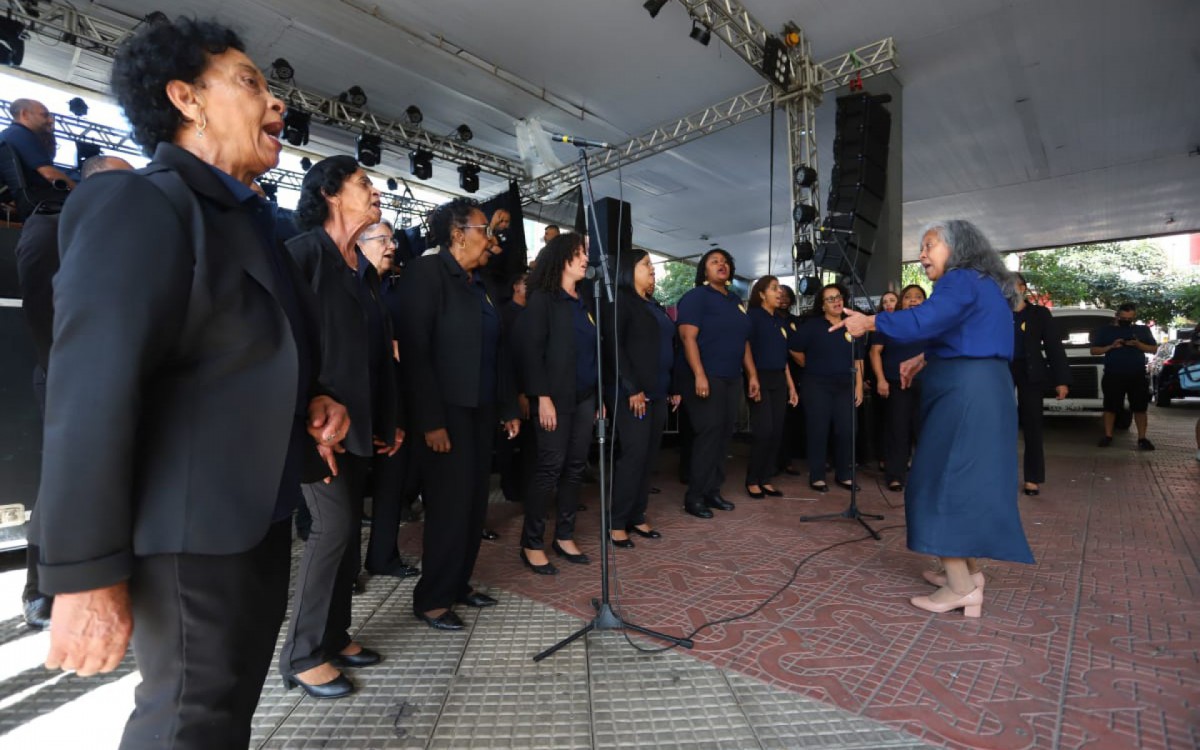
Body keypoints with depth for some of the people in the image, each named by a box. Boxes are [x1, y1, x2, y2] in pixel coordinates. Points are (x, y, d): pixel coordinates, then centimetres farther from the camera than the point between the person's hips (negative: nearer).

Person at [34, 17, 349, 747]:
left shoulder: (252, 222, 14)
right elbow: (92, 394, -20)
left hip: (257, 518, 9)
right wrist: (88, 573, -20)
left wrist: (315, 401, 1)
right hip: (192, 532, -8)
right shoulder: (135, 203, -13)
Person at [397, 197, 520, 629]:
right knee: (450, 506, 0)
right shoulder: (427, 272, -9)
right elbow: (415, 350, -16)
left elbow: (497, 350, 14)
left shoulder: (480, 283, 14)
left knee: (474, 504, 12)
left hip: (481, 411, 7)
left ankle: (457, 585, 28)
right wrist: (429, 420, -20)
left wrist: (508, 408, 12)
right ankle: (430, 600, 18)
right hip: (446, 412, -7)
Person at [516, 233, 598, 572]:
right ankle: (531, 544, 9)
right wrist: (543, 397, -18)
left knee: (575, 468, 8)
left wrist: (600, 397, 12)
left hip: (585, 397, 7)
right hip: (556, 398, -6)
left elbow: (594, 350, 15)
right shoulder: (542, 299, -4)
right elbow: (531, 350, -11)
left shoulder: (584, 301, 16)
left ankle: (564, 536, 21)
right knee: (549, 468, -4)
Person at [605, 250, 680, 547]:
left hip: (658, 393, 8)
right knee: (634, 454, -8)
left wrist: (674, 388, 14)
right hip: (633, 393, -8)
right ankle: (617, 522, 3)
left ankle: (637, 517, 18)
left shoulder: (655, 305, 21)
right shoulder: (621, 301, -4)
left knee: (650, 456, 8)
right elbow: (614, 347, -14)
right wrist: (632, 388, -19)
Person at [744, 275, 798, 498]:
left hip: (778, 379, 7)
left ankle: (765, 479, 12)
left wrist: (791, 385, 17)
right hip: (760, 378, -7)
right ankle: (752, 481, 3)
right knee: (764, 431, -10)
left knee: (776, 432, 3)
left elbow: (784, 355, 20)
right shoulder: (753, 315, -3)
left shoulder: (781, 320, 17)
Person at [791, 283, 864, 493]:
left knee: (845, 431, 5)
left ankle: (844, 474, 19)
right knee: (818, 431, 0)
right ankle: (816, 476, 8)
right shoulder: (812, 324, -3)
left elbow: (858, 359, 9)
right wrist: (812, 367, 7)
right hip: (817, 385, -3)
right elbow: (795, 350, -1)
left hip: (845, 386, 4)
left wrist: (859, 385, 3)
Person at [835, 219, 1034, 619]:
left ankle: (960, 586, -2)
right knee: (969, 480, 14)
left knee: (944, 482, -6)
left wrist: (868, 322, -20)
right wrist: (925, 359, 20)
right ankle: (970, 573, 22)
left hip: (964, 394, -10)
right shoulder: (983, 285, 20)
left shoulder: (960, 281, -11)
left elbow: (924, 320, -28)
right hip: (983, 391, 10)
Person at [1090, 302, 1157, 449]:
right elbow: (1094, 351, 5)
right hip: (1113, 376, -1)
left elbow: (1153, 349, 9)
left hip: (1138, 376, 1)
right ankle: (1107, 436, 9)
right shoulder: (1105, 330, 6)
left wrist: (1139, 345, -11)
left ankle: (1142, 438, 8)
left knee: (1140, 408, 2)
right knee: (1110, 407, 1)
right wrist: (1111, 346, -12)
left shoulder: (1143, 330, 12)